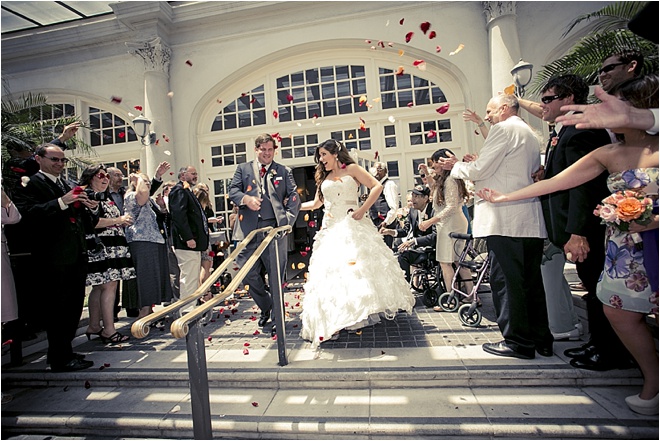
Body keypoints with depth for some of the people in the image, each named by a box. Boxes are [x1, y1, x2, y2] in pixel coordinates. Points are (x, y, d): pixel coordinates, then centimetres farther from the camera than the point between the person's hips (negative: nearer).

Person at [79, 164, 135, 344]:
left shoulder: (105, 197, 23)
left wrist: (122, 221, 11)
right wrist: (118, 220, -11)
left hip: (111, 246, 10)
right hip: (100, 247, -10)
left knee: (100, 287, 12)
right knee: (109, 285, -12)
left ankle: (94, 326, 20)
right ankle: (109, 330, -8)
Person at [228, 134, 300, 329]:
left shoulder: (284, 171, 14)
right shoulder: (243, 169, 17)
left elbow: (294, 197, 5)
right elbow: (232, 190, 7)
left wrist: (288, 220, -9)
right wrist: (245, 198, -15)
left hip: (275, 228, -1)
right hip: (249, 229, 2)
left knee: (276, 275, 4)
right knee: (249, 273, 4)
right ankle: (266, 307, 29)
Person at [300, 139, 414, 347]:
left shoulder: (351, 169, 3)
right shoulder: (324, 178, 18)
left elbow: (377, 186, -6)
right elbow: (316, 203, 28)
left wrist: (363, 209, -14)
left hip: (351, 226, -4)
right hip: (330, 229, 4)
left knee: (359, 264, -10)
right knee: (330, 271, -3)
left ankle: (369, 309, 7)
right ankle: (331, 323, -1)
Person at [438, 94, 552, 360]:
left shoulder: (504, 129, -5)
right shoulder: (530, 135, 24)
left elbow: (481, 170, -12)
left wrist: (456, 166, 7)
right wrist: (475, 168, 22)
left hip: (505, 220, -10)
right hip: (531, 221, 10)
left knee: (506, 280, -2)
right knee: (531, 280, 14)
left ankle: (518, 341, 6)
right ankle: (541, 339, 24)